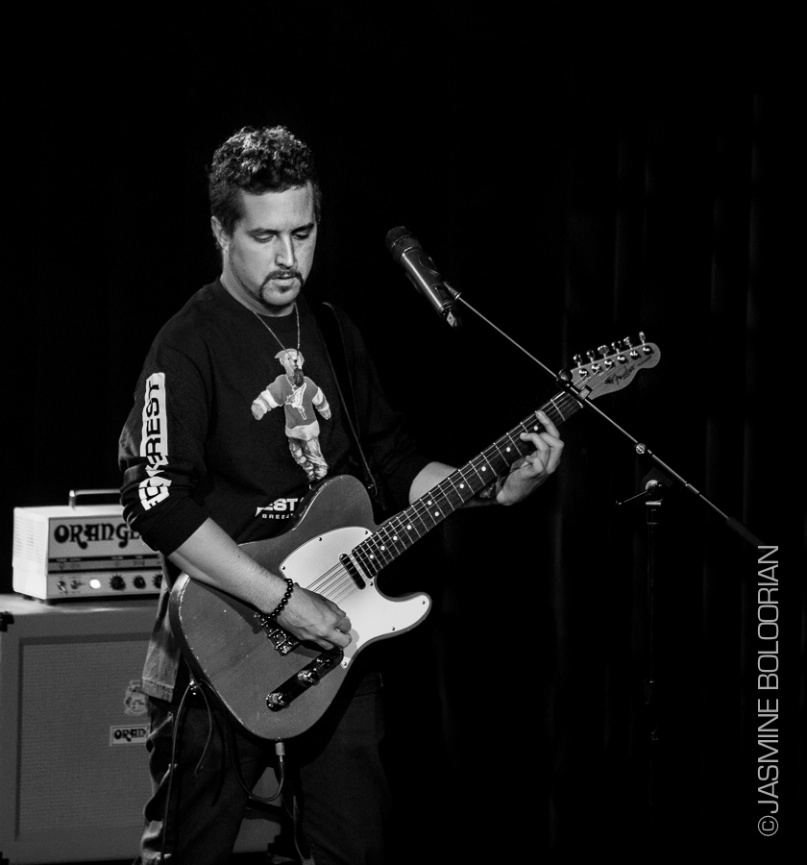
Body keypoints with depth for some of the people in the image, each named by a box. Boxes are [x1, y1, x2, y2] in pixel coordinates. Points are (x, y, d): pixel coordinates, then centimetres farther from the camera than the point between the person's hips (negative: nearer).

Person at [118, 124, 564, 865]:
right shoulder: (191, 346, -11)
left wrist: (497, 489, 0)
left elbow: (392, 463, 18)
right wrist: (284, 601, -24)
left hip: (337, 638, 6)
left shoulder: (335, 334, 12)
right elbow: (157, 503, -22)